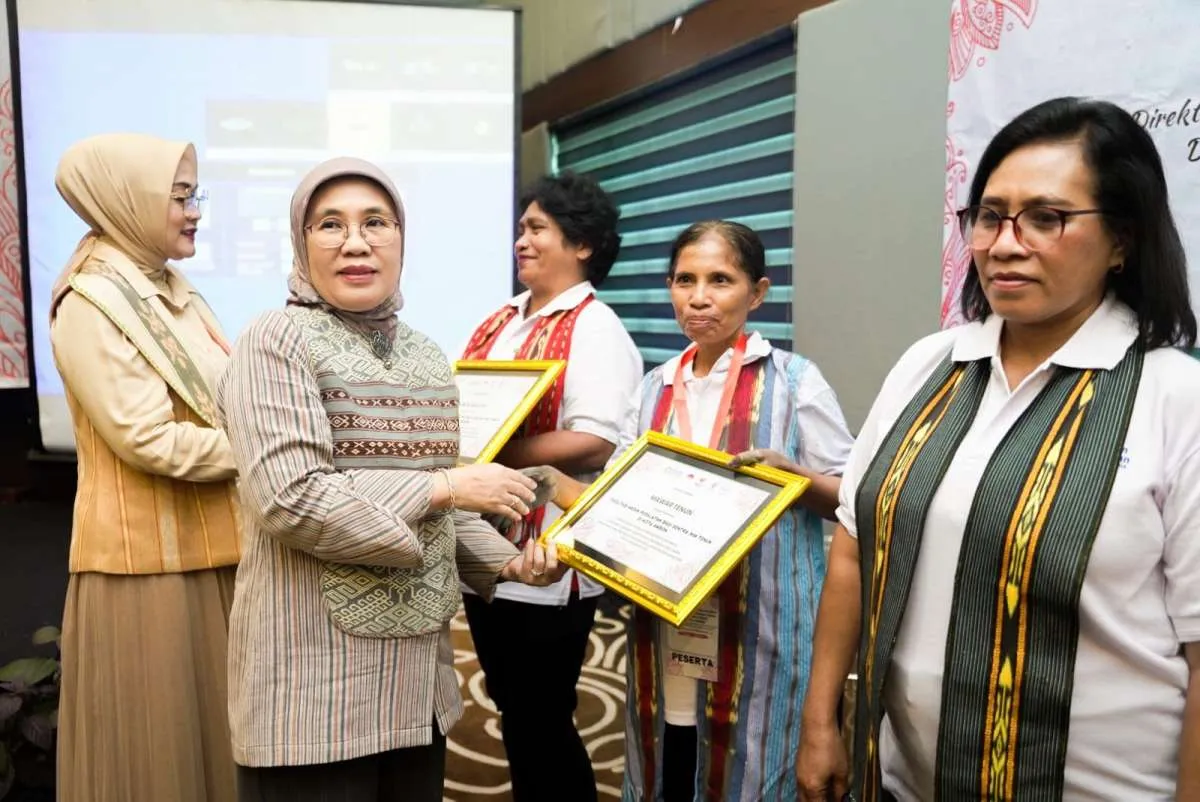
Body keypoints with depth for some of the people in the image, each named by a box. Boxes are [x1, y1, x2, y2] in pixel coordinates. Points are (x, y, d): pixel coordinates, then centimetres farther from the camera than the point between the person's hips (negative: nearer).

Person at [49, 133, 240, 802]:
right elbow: (150, 440, -20)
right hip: (149, 560, -7)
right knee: (157, 741, 5)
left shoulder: (178, 295, 12)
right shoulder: (92, 302, -12)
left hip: (211, 551, 8)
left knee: (212, 730, 16)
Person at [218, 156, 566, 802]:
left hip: (417, 662, 7)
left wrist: (507, 563, 0)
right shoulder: (277, 341, -11)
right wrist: (446, 487, -18)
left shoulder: (426, 356, 11)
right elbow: (290, 498, -22)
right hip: (318, 669, -7)